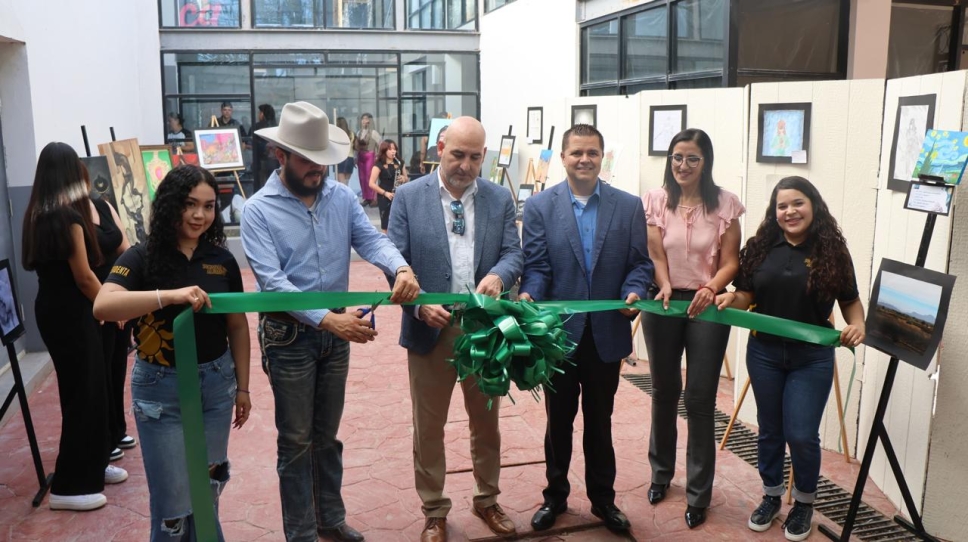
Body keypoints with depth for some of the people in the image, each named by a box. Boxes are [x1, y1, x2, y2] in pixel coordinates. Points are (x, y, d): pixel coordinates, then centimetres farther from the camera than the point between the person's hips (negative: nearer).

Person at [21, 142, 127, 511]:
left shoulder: (36, 214, 6)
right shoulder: (69, 217, -19)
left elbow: (36, 263, 12)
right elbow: (84, 277, -17)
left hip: (50, 307, 9)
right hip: (71, 312, -9)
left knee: (89, 386, 18)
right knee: (82, 392, 0)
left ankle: (93, 464, 32)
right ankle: (68, 486, 8)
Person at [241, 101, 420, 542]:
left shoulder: (342, 197, 0)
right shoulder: (258, 210, -14)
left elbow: (371, 240, -11)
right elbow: (272, 281, -22)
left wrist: (401, 267, -35)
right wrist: (328, 319, -32)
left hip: (336, 334, 4)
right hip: (290, 337, -4)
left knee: (327, 435, 20)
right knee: (296, 441, 8)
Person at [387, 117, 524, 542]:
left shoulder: (500, 199, 3)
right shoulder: (409, 196, -3)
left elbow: (514, 252, -3)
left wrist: (498, 275, -26)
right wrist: (419, 305, -22)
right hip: (431, 328, -2)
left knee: (486, 422, 17)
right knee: (428, 427, 10)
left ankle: (487, 500, 37)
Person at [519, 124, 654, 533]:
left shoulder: (628, 206, 1)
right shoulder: (539, 206, -4)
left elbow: (640, 262, 0)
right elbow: (535, 265, -9)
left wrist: (634, 292, -19)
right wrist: (528, 295, -27)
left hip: (607, 334, 1)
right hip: (559, 332, -1)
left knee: (600, 421, 16)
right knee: (559, 420, 15)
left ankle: (603, 498, 33)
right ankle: (555, 496, 33)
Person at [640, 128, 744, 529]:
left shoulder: (725, 204, -4)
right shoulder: (655, 201, -1)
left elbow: (730, 261, -4)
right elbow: (655, 254, -6)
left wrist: (710, 289, -22)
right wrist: (665, 286, -24)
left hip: (706, 306, -2)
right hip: (663, 303, 2)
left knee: (700, 399, 1)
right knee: (664, 391, 16)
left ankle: (698, 493, 15)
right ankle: (661, 472, 36)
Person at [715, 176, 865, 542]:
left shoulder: (832, 250, -4)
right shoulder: (760, 247, 0)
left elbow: (850, 300, 3)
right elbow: (746, 296, 3)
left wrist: (857, 324, -16)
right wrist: (730, 299, -19)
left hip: (812, 358, -2)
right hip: (764, 353, 2)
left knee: (801, 435, -1)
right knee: (769, 430, 14)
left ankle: (804, 503, 24)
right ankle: (770, 496, 34)